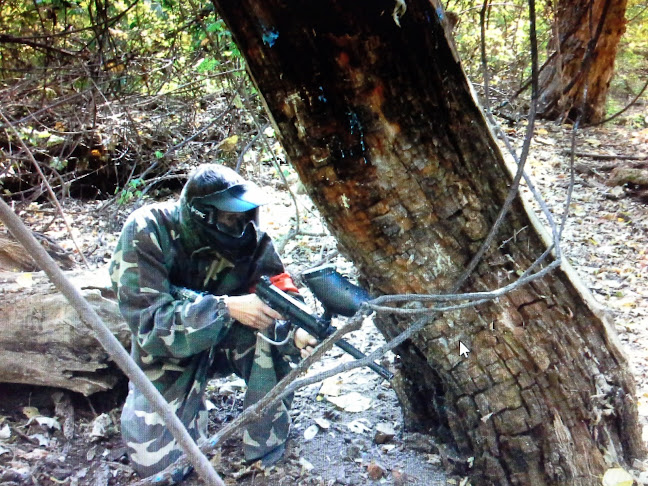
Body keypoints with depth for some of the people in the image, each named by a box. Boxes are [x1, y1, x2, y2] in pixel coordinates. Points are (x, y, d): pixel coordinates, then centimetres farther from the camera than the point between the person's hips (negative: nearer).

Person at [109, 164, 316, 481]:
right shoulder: (146, 232, -27)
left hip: (229, 338, 2)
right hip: (169, 347, -2)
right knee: (159, 463, -11)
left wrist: (295, 333, -42)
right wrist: (226, 307, -42)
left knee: (272, 325, -30)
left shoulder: (250, 239, -18)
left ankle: (265, 443, -10)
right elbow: (146, 320, -32)